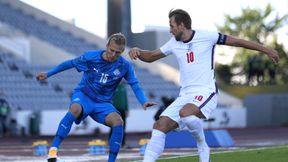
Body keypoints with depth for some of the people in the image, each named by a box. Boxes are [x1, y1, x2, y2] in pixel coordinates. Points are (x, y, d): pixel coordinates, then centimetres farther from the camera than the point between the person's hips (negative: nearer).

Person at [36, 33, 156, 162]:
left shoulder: (124, 66, -9)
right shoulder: (91, 57, -12)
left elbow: (135, 85, -8)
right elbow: (70, 63, 2)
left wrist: (144, 101, -26)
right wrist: (48, 74, 7)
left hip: (102, 103, 2)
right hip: (83, 95, -2)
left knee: (117, 121, -27)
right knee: (75, 110, -37)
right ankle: (53, 149, -37)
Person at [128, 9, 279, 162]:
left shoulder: (206, 37, -6)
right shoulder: (174, 43, 10)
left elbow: (237, 41, 0)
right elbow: (150, 56, 20)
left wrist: (266, 50, 4)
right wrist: (137, 51, -3)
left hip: (205, 92, -6)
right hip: (185, 95, 6)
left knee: (185, 113, -35)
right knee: (160, 125, -10)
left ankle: (202, 146, -10)